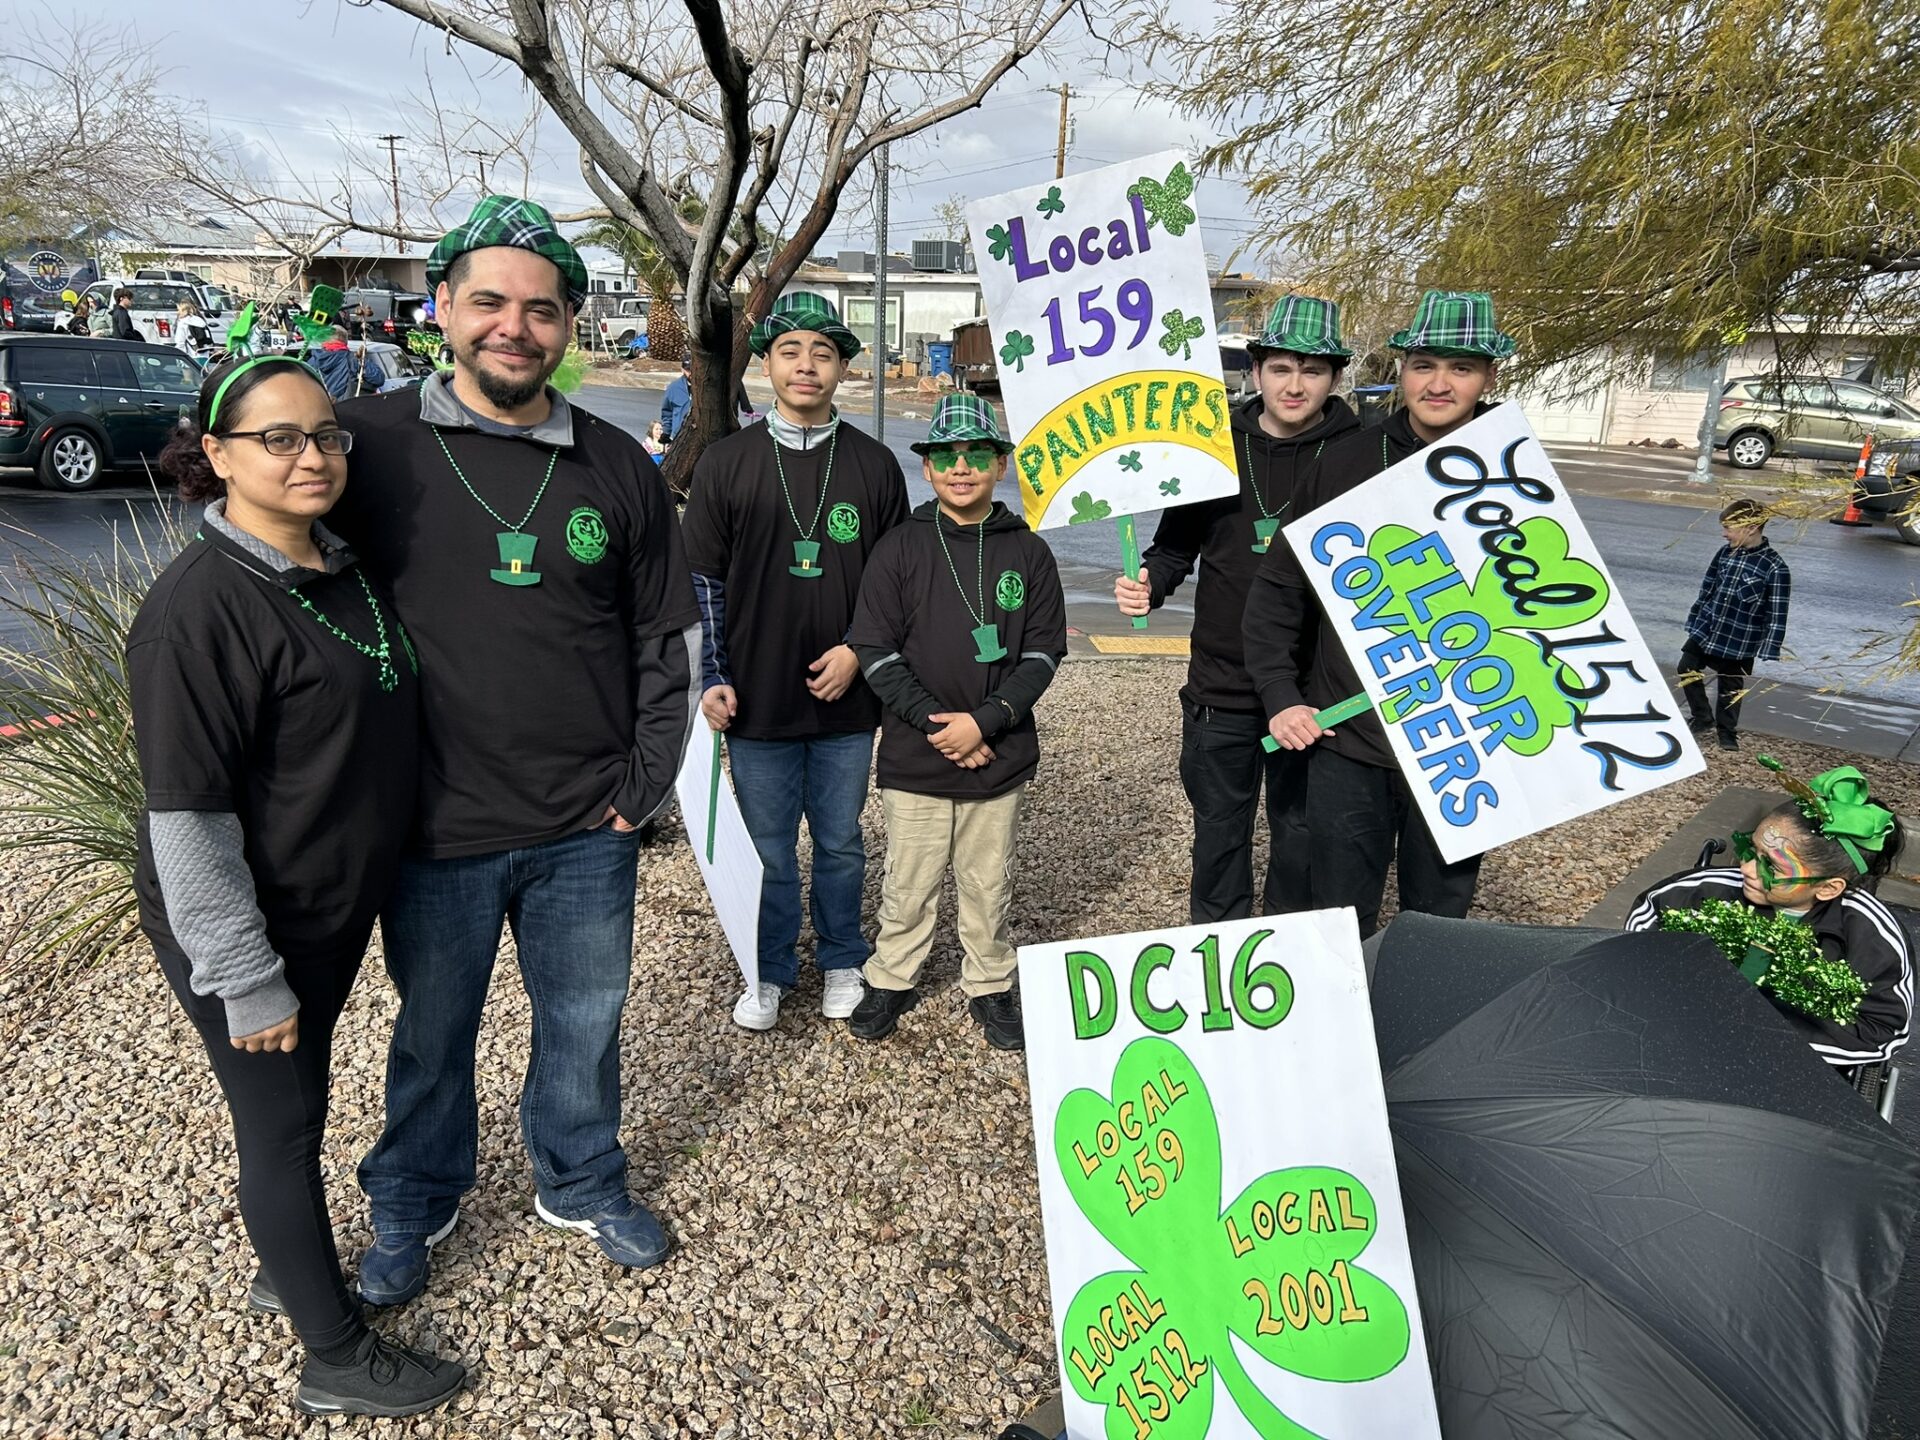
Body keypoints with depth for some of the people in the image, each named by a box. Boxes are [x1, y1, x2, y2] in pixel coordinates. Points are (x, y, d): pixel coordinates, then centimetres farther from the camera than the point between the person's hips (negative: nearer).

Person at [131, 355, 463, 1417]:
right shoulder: (199, 607, -24)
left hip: (335, 910, 7)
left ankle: (285, 1268, 47)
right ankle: (337, 1360, 28)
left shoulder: (344, 570, 2)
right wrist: (248, 981, -20)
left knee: (294, 1108, 24)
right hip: (245, 933, -7)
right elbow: (186, 819, -24)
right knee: (283, 1125, 9)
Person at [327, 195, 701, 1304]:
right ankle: (413, 1202, 44)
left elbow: (671, 632, 6)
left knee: (585, 1021, 19)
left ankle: (584, 1184, 44)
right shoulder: (370, 443, -6)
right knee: (433, 1034, 19)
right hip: (433, 830, -1)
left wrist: (645, 781, 1)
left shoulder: (617, 466, 0)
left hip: (587, 833, 2)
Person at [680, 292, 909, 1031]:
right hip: (757, 700, 0)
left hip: (846, 699, 1)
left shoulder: (875, 465, 1)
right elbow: (702, 579, 2)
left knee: (841, 843, 14)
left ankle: (842, 962, 34)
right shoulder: (725, 462, 0)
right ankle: (770, 972, 31)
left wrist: (859, 651, -7)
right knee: (768, 850, 12)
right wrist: (713, 677, -4)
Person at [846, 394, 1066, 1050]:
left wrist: (984, 720, -14)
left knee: (989, 883, 14)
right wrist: (934, 721, -14)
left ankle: (989, 987, 32)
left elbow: (1043, 652, -1)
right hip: (914, 756, -1)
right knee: (909, 883, 11)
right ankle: (892, 980, 31)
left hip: (1000, 756, 1)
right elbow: (874, 650, -6)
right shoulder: (899, 549, -3)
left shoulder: (1028, 553, 1)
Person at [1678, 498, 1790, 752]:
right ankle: (1703, 719, 30)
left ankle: (1727, 732, 29)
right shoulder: (1724, 553, -2)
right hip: (1705, 631, 5)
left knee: (1731, 688, 9)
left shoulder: (1775, 568, -17)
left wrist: (1767, 652, -18)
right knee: (1687, 670, 13)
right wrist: (1694, 623, 14)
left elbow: (1777, 616, -15)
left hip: (1739, 643, -5)